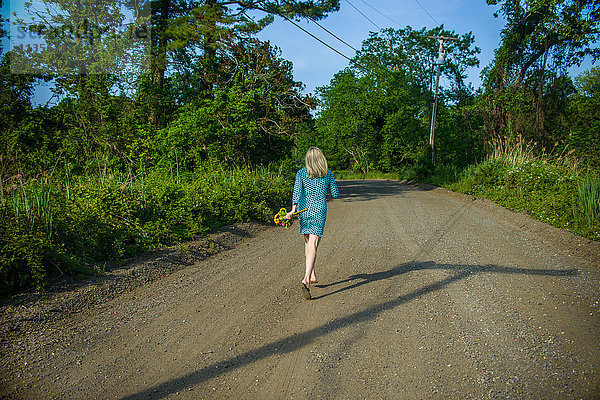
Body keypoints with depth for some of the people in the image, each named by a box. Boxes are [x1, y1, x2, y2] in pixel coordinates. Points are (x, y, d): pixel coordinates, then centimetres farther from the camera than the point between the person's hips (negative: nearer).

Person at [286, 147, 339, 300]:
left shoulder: (301, 173, 1)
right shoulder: (328, 174, 1)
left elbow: (297, 191, -12)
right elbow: (335, 194, 7)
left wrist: (293, 210, -18)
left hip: (303, 210, 2)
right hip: (319, 211, -2)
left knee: (308, 242, 22)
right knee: (313, 246, -7)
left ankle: (312, 275, 29)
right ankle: (306, 279, -24)